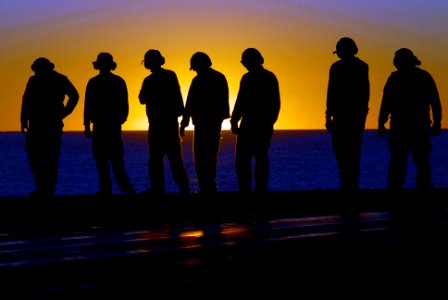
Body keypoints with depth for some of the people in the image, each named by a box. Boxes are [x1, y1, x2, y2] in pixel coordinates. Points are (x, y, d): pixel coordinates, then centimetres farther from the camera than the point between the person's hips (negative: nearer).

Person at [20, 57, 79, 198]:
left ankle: (42, 186, -10)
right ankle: (49, 189, 8)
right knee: (51, 155, 10)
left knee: (35, 154, 2)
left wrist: (23, 121, -8)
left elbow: (26, 101, -10)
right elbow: (74, 96, 9)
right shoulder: (61, 79, 11)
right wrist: (63, 113, 10)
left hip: (37, 122, -5)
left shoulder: (34, 80, -3)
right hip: (55, 122, 5)